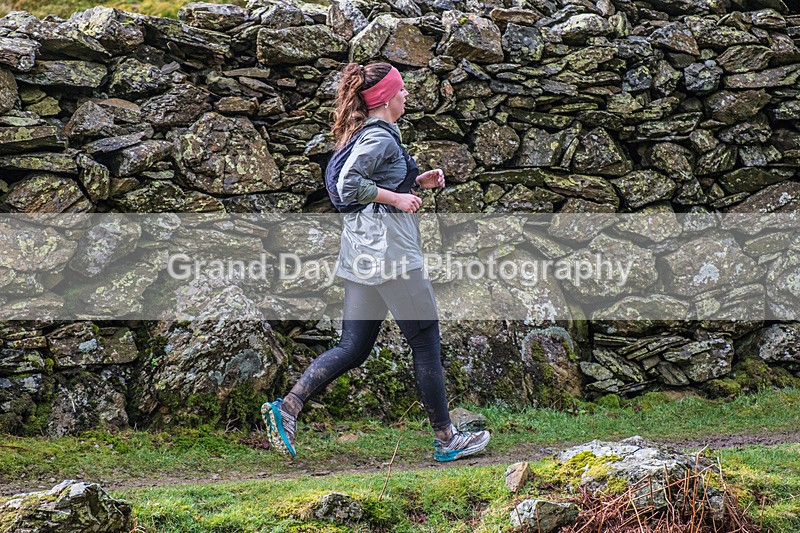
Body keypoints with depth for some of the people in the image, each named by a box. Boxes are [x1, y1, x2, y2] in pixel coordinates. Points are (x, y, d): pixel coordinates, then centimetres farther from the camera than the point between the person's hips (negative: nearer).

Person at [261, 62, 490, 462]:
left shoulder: (368, 135, 18)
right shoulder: (380, 137, -12)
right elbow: (348, 185, -22)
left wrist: (416, 182, 18)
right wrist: (397, 197, -16)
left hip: (363, 255, 10)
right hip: (388, 249, -10)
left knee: (353, 349, 8)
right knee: (426, 342, 1)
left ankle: (286, 409, -2)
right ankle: (446, 439, 9)